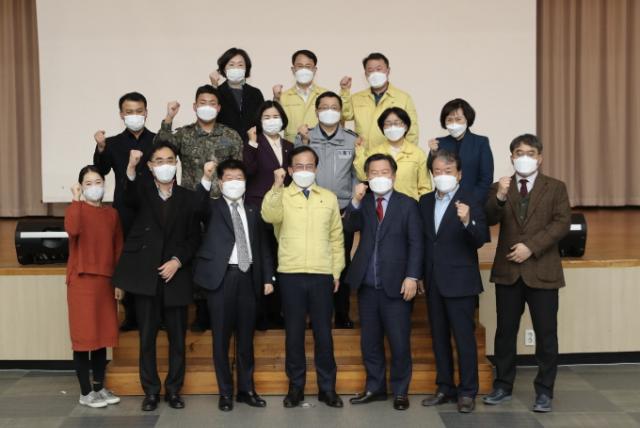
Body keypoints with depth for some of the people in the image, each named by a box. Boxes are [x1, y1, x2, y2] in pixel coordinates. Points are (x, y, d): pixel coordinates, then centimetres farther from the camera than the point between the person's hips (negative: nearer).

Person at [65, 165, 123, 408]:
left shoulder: (112, 214, 10)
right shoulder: (77, 209, -4)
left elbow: (118, 249, 12)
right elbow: (72, 230, -28)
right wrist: (76, 199, -19)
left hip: (105, 281, 5)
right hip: (82, 280, -5)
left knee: (102, 336, 11)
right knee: (84, 336, 0)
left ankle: (99, 388, 21)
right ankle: (85, 392, 8)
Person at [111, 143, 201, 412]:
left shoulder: (189, 198, 8)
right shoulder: (142, 192, 6)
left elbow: (194, 238, 5)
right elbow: (129, 198, -19)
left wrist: (178, 261, -11)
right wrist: (131, 168, -37)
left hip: (176, 275, 1)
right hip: (146, 276, 0)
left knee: (177, 337, 6)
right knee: (147, 337, 5)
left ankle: (173, 389, 18)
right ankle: (151, 391, 15)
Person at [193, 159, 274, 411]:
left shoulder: (252, 211, 14)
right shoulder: (212, 206, 4)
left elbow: (262, 246, 14)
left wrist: (268, 277, 8)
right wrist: (205, 179, -32)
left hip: (247, 277, 3)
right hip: (221, 276, -3)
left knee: (246, 336, 9)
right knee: (221, 337, 3)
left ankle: (246, 389, 20)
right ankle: (225, 392, 13)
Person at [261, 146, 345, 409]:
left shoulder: (329, 198, 10)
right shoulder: (281, 196, 4)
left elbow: (336, 237, 12)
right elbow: (269, 216, -18)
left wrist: (337, 271, 7)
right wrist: (277, 186, -27)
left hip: (322, 275, 1)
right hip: (291, 274, -1)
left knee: (323, 332, 5)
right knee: (294, 333, 6)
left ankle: (327, 387, 16)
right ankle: (295, 386, 17)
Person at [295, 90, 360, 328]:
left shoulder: (352, 140, 6)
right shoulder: (303, 138, 4)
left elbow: (357, 175, 7)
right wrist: (304, 146, -15)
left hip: (343, 210, 1)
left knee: (342, 263, 5)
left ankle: (342, 315, 16)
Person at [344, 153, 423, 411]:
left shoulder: (407, 204, 2)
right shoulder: (362, 203, 11)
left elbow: (416, 244, -3)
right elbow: (349, 227, -6)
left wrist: (412, 277, -12)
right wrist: (356, 202, -18)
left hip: (396, 284, -3)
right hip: (366, 284, 3)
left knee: (399, 342, 1)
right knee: (369, 341, 12)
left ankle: (400, 391, 16)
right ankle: (375, 387, 25)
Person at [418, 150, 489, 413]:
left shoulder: (470, 201, -8)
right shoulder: (425, 202, 9)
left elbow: (481, 240, -17)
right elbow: (423, 239, 9)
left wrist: (468, 221, -35)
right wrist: (422, 276, 2)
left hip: (460, 282, -6)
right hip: (434, 281, 6)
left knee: (464, 337, -1)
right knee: (439, 337, 13)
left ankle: (467, 392, 9)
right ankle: (445, 388, 24)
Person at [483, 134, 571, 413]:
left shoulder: (555, 187, 4)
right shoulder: (499, 187, 8)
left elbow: (562, 223, -7)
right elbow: (490, 220, -6)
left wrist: (531, 247, -16)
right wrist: (499, 197, -26)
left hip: (542, 270, -1)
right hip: (507, 270, 2)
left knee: (546, 333, 2)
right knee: (505, 331, 8)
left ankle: (544, 391, 12)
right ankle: (503, 386, 20)